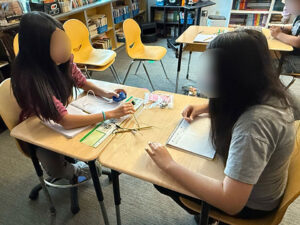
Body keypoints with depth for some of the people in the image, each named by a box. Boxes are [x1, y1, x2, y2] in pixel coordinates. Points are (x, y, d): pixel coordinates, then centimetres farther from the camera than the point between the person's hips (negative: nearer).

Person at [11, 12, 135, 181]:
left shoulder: (63, 59, -16)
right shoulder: (29, 76, -35)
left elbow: (82, 82, 2)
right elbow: (65, 121, -38)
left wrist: (105, 93, -18)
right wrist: (111, 114, -38)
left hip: (65, 116, 6)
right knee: (56, 169, -28)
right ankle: (73, 170, 10)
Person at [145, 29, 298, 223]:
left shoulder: (254, 123, -41)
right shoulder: (265, 91, -14)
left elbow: (231, 203, -39)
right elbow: (232, 105, 10)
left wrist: (169, 165, -33)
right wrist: (204, 108, -7)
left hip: (251, 203, -7)